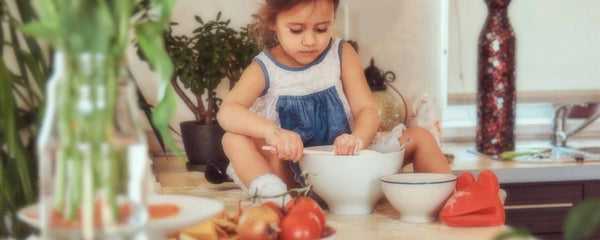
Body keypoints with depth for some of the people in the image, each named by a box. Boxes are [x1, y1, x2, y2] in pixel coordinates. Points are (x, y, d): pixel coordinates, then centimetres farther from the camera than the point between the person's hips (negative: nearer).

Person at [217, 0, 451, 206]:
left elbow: (367, 110, -6)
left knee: (419, 137, -9)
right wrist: (272, 132, -45)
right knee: (235, 139, -27)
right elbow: (227, 111, -23)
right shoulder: (264, 69, -5)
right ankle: (270, 191, -46)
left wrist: (357, 140, -32)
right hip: (292, 171, -2)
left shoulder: (342, 55, 2)